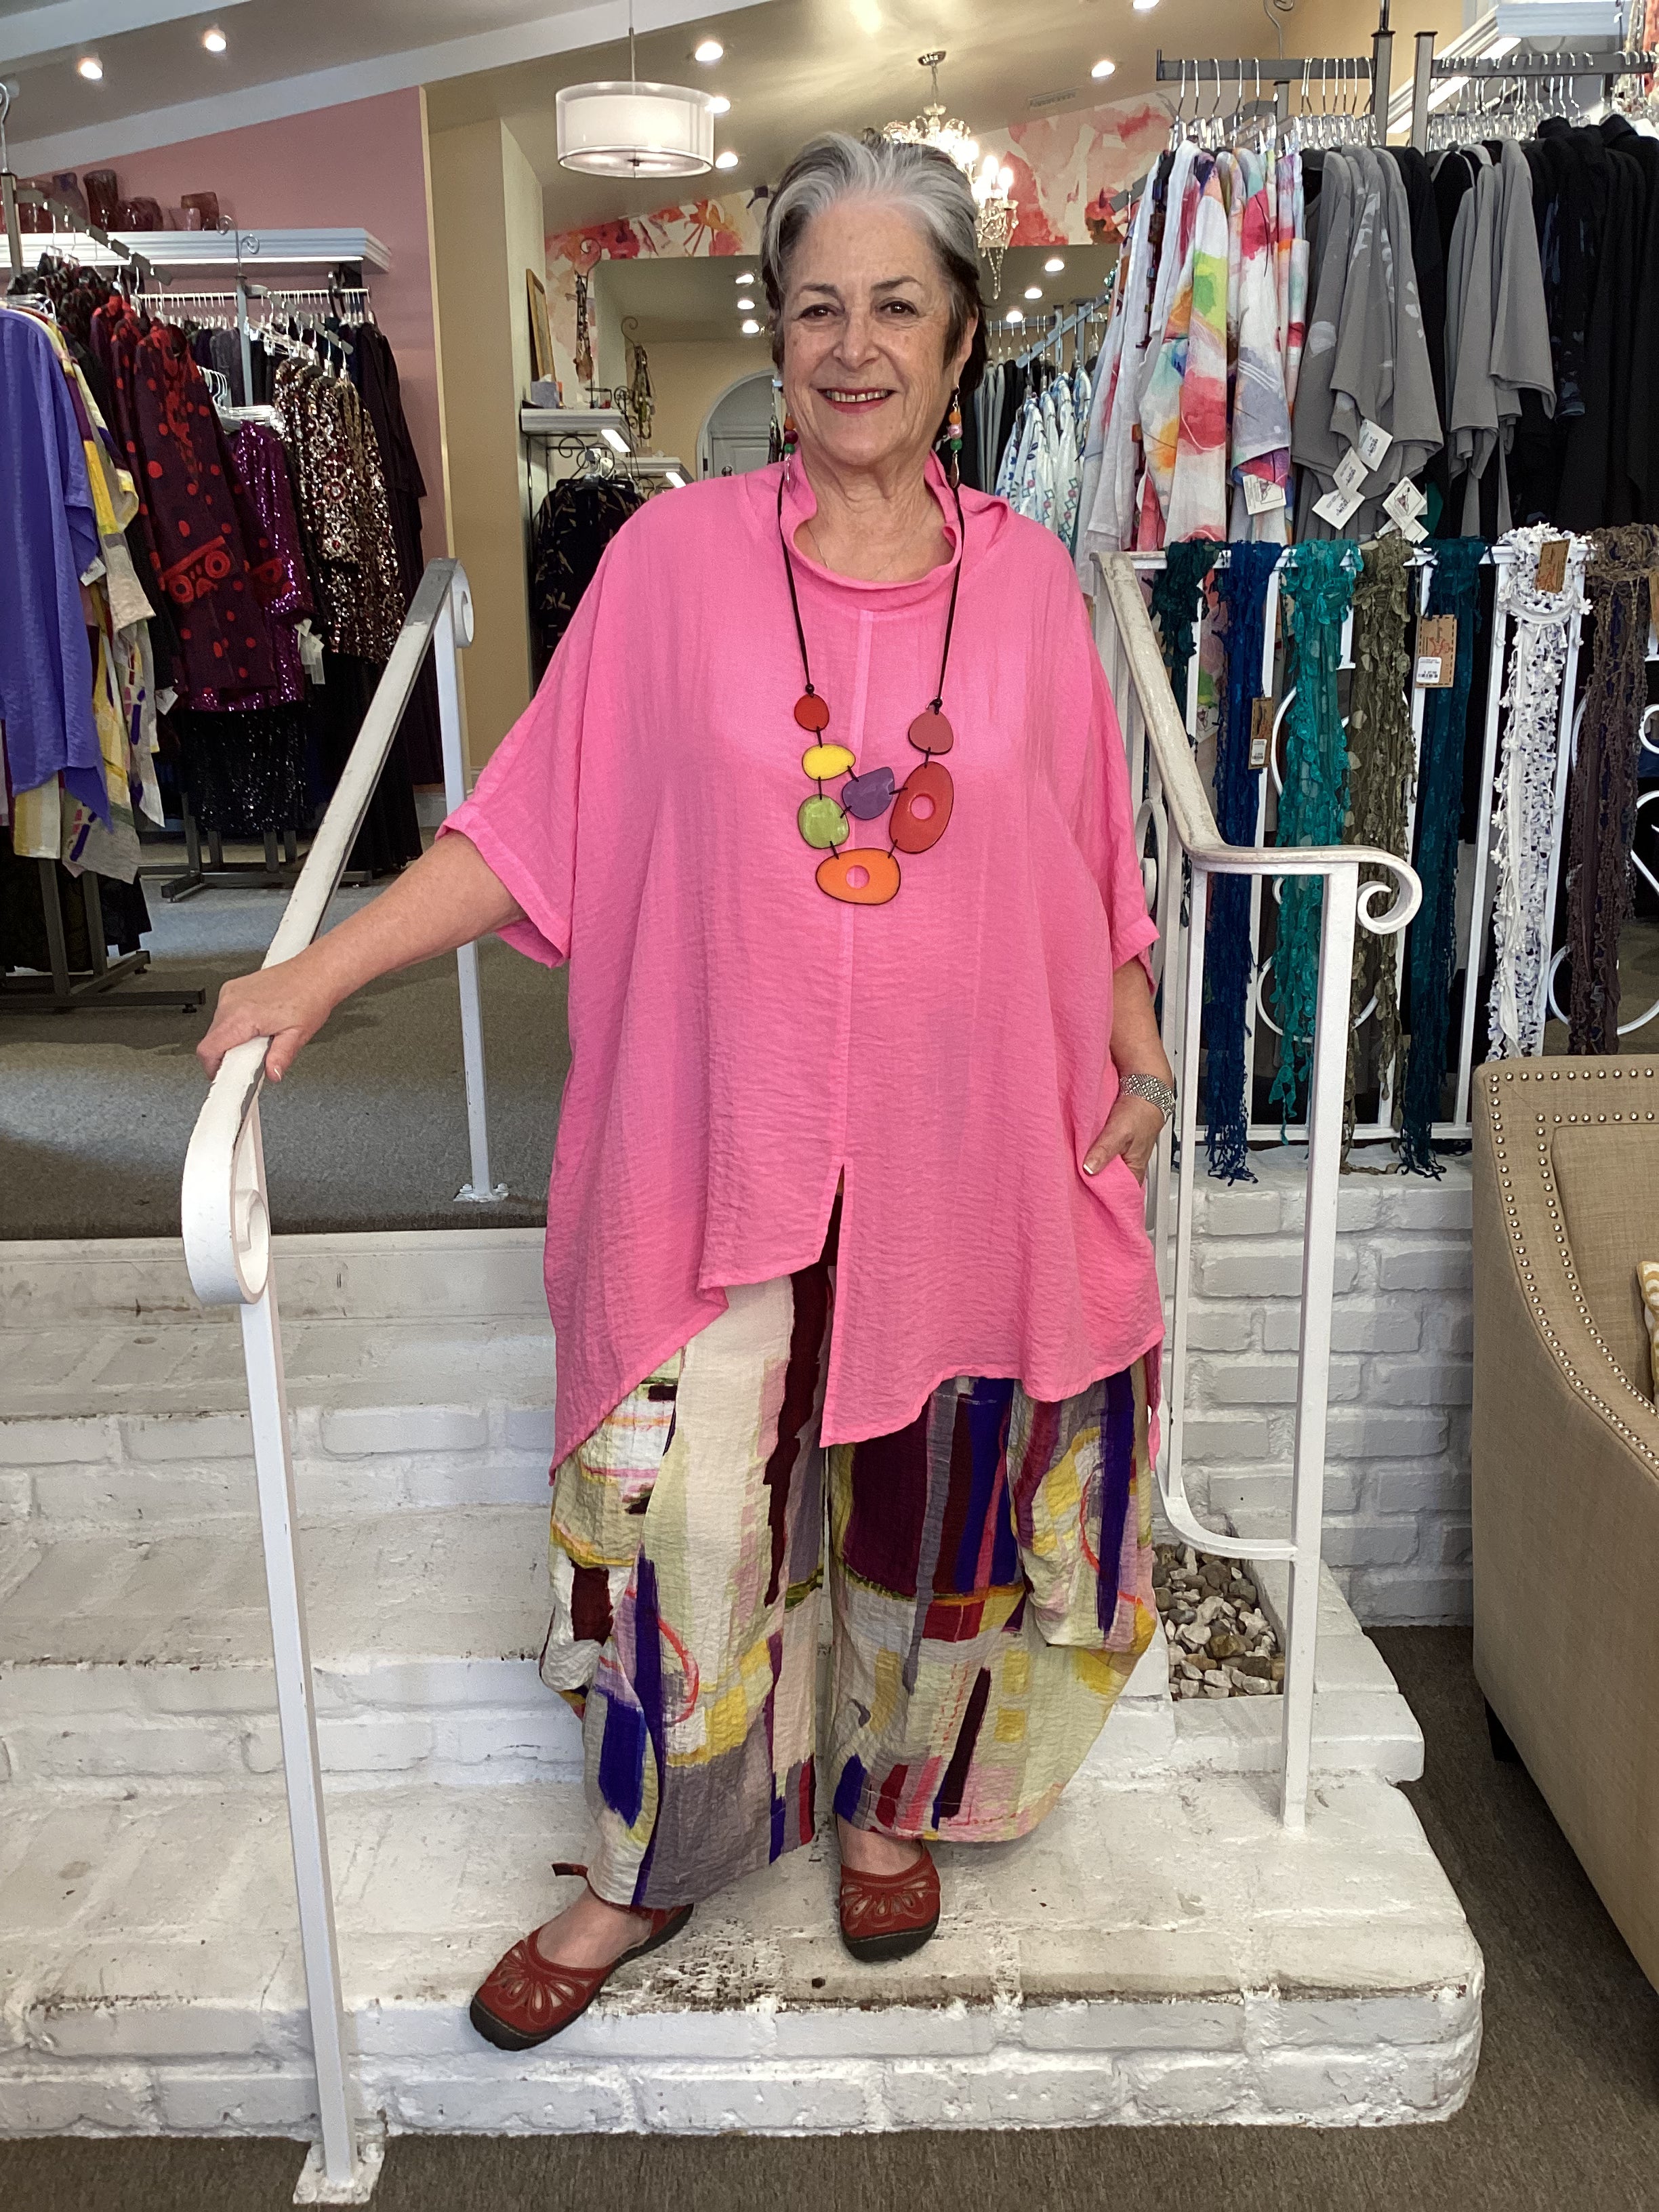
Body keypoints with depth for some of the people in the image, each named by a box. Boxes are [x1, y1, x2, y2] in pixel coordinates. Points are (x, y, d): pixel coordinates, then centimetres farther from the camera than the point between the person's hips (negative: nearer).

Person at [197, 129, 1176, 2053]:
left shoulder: (1024, 576, 3)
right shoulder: (676, 557, -4)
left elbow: (1083, 855, 11)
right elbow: (528, 826, -3)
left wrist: (1135, 1039, 6)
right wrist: (315, 973, -8)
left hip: (965, 1147, 2)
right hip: (723, 1140, -2)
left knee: (934, 1502, 15)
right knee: (680, 1520, 2)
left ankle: (887, 1802, 43)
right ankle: (643, 1874, 29)